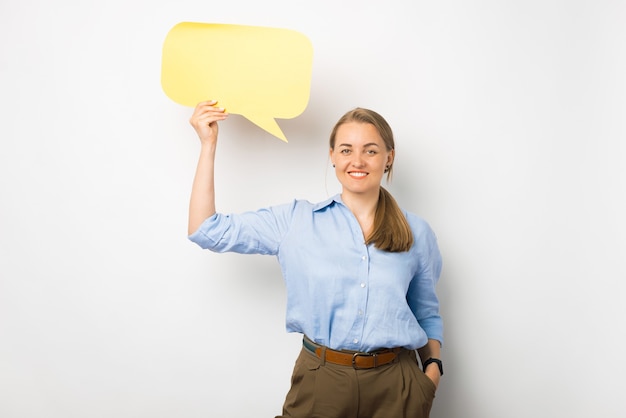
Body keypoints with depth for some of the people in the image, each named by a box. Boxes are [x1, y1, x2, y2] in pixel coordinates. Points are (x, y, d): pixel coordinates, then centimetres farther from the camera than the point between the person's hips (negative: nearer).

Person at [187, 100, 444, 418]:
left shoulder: (417, 234, 4)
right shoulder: (296, 221, -1)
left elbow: (427, 314, 14)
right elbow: (208, 231, -5)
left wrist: (433, 367, -3)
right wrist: (208, 144, -6)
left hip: (395, 386, 1)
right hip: (320, 381, -1)